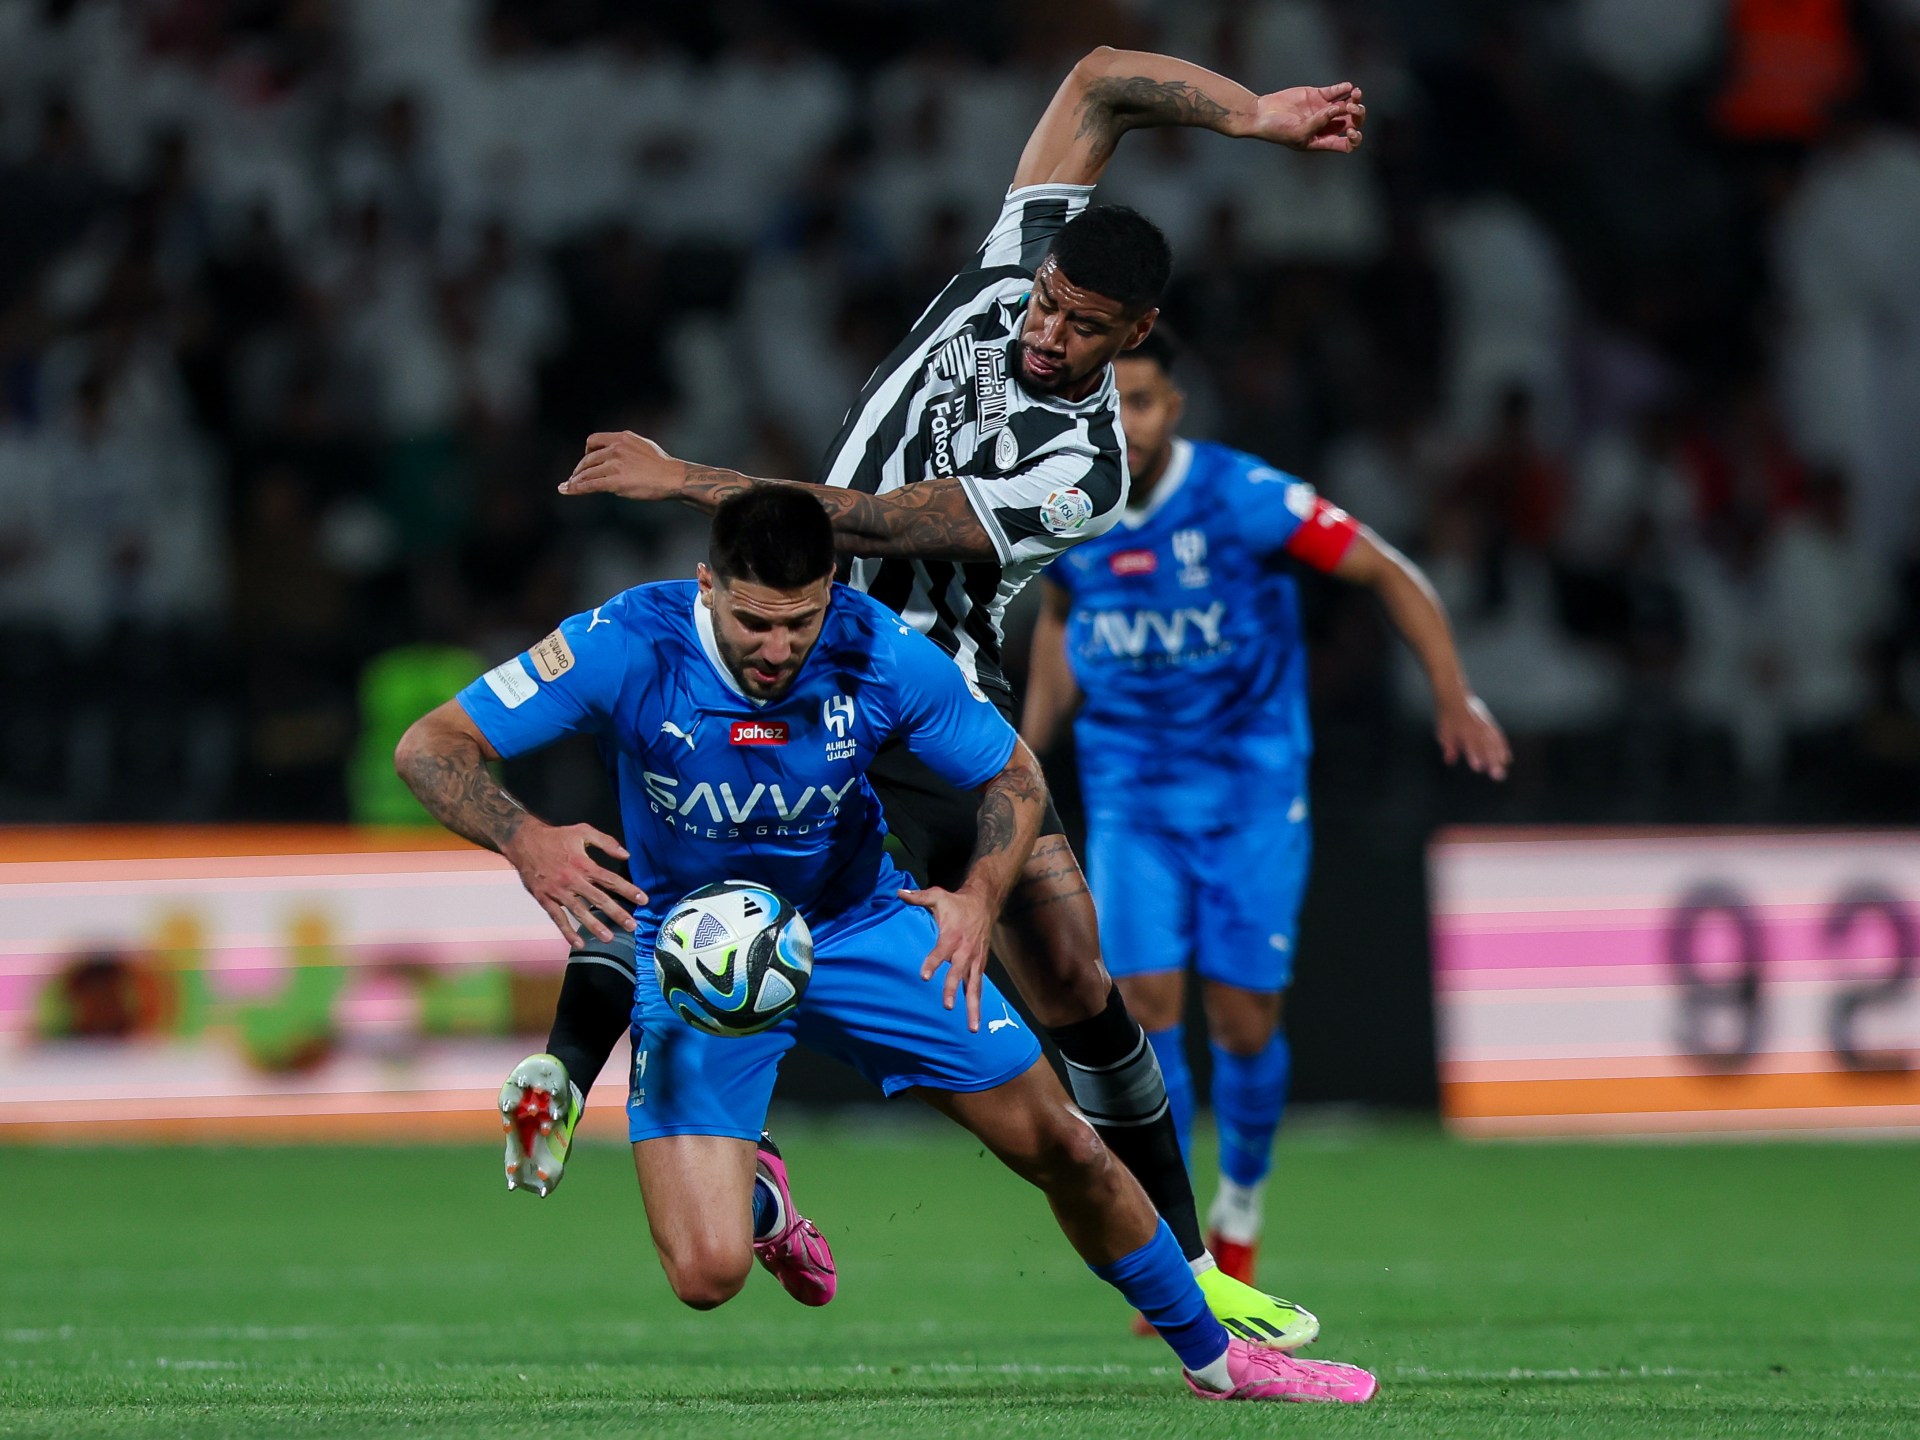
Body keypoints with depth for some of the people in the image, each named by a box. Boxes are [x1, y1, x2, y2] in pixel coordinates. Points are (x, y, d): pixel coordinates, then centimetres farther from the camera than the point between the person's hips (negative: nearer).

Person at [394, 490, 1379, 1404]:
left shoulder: (881, 654, -21)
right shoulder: (627, 648, -27)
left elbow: (1014, 777, -4)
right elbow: (429, 747, -23)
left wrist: (980, 894, -24)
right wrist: (524, 840, -42)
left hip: (861, 926, 2)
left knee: (1064, 1152, 3)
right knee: (707, 1275, -18)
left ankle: (1215, 1357, 27)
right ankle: (756, 1198, 21)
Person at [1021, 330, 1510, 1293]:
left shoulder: (1244, 499, -16)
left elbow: (1389, 574, -8)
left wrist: (1454, 698, -15)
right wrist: (1027, 752, 12)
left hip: (1252, 792, -2)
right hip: (1131, 800, 2)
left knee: (1244, 1026, -2)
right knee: (1146, 1007, -11)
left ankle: (1240, 1210, 25)